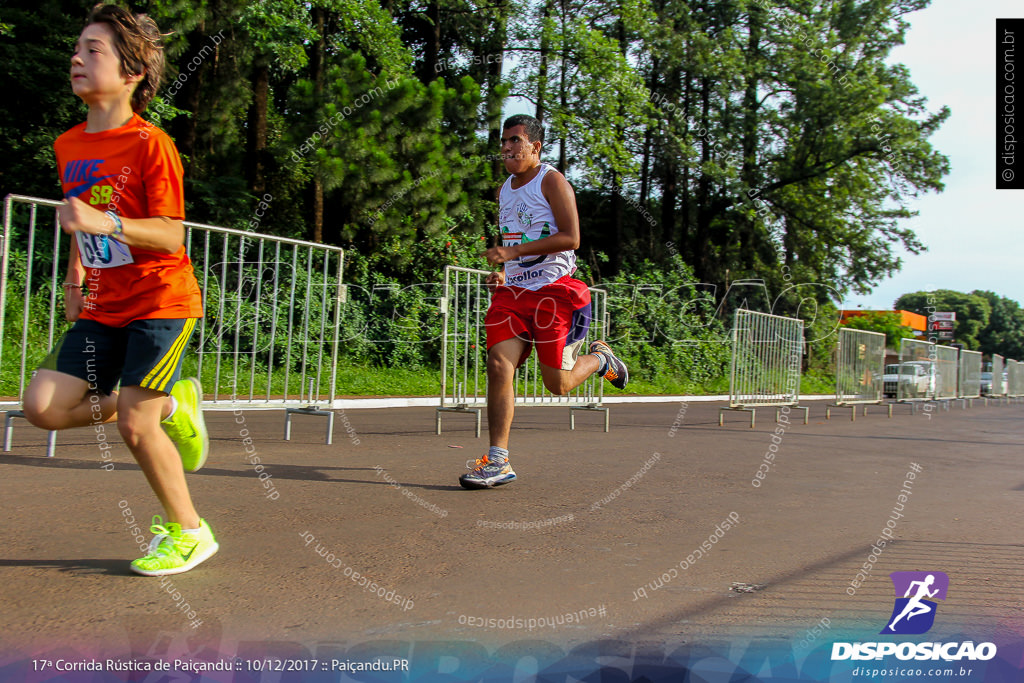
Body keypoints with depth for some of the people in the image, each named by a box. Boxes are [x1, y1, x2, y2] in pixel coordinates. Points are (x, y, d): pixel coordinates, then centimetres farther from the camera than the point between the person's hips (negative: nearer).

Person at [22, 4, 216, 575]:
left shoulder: (150, 144, -13)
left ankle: (190, 533, 12)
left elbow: (171, 235, -18)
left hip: (161, 302, -7)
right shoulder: (69, 145, 10)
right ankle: (171, 406, 16)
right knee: (45, 406, -4)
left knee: (133, 423, -9)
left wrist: (105, 223, -32)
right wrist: (74, 282, 20)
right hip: (103, 308, 7)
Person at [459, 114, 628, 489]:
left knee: (557, 384, -3)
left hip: (554, 290, -6)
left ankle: (599, 358, 30)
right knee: (498, 366, -11)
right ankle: (498, 461, -7)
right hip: (514, 290, 6)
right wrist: (503, 273, 9)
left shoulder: (551, 180, -5)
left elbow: (570, 237, -15)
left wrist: (512, 252, -19)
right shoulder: (504, 191, 17)